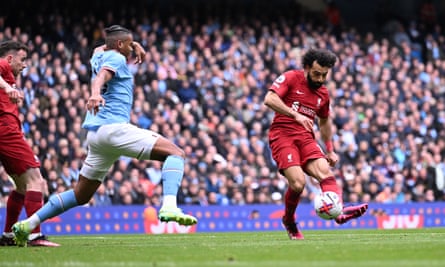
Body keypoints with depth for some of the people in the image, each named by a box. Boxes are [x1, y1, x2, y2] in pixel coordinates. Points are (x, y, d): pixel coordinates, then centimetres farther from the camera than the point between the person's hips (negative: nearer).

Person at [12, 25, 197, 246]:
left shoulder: (99, 56, 24)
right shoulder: (116, 58, 0)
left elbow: (101, 48, 49)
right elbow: (102, 76, -21)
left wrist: (133, 45, 36)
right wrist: (95, 93, -42)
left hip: (95, 134, 9)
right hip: (113, 127, -9)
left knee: (81, 195, 15)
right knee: (176, 153, -12)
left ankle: (28, 224, 10)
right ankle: (169, 207, -33)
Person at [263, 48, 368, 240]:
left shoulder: (323, 94, 17)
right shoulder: (290, 78, -1)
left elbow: (324, 122, 32)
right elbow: (269, 99, -15)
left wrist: (330, 150, 27)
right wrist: (296, 115, -24)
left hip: (306, 138, 5)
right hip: (282, 135, -5)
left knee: (325, 171, -22)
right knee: (298, 182, -21)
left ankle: (339, 211, -42)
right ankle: (288, 220, 6)